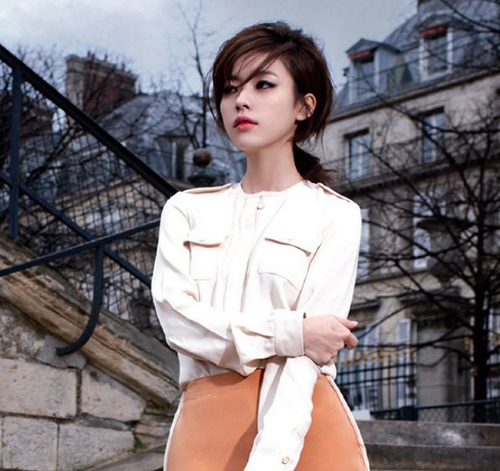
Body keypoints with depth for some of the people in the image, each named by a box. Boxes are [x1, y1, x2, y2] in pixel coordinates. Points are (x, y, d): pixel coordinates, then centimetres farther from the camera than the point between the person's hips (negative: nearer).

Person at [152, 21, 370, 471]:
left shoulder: (334, 215, 3)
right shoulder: (187, 211, 14)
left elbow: (308, 355, -8)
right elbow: (176, 317, -1)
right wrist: (290, 332, -11)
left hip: (305, 430, -2)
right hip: (203, 422, 2)